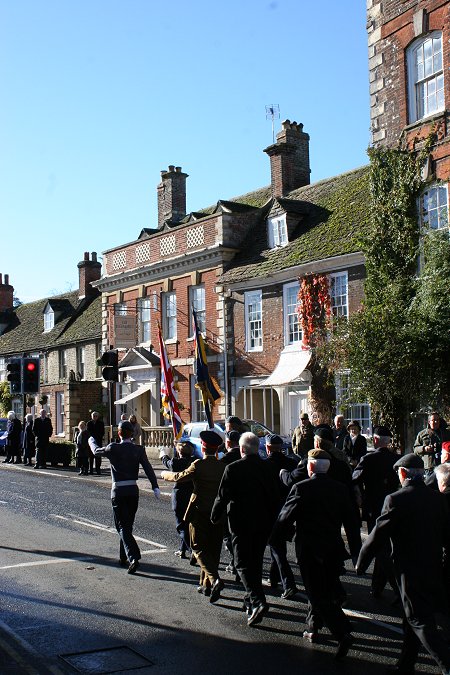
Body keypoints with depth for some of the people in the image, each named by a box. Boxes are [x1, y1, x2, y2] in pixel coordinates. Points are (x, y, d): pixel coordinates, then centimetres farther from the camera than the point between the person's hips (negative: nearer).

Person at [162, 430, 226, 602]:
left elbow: (178, 477, -3)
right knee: (213, 549, 14)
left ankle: (214, 579, -16)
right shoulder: (223, 466, 1)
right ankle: (206, 585, 21)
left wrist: (165, 474, 15)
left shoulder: (199, 465, -13)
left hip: (200, 512, -5)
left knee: (199, 548, 3)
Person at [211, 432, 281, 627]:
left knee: (243, 563, -1)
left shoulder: (233, 469, -13)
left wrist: (215, 516, 6)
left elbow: (222, 497, -10)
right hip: (263, 523, 5)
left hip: (241, 523, -5)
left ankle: (257, 601, -18)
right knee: (256, 561, 18)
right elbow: (276, 496, 6)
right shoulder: (267, 468, 0)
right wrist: (271, 520, 16)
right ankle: (252, 599, 29)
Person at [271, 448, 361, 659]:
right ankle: (313, 628, 34)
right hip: (334, 550, 5)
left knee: (318, 595, -1)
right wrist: (356, 552, 13)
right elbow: (352, 523, 6)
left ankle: (343, 634, -14)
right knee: (325, 591, 21)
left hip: (309, 550, -5)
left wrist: (274, 537, 7)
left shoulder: (301, 488, -13)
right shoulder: (341, 489, 2)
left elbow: (285, 517, -11)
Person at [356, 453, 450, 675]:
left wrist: (361, 563, -2)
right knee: (413, 619, 18)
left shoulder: (396, 500, -16)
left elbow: (377, 536, -13)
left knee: (421, 623, 1)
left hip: (409, 571, -7)